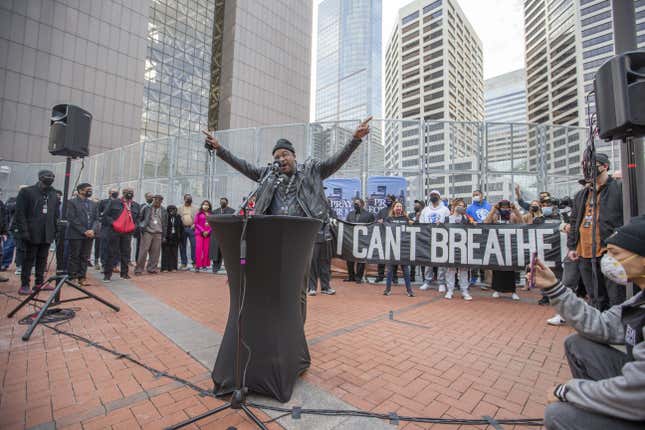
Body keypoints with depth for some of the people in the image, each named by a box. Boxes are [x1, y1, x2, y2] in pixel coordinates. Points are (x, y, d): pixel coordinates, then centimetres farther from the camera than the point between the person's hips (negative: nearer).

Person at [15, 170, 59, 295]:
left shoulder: (53, 194, 10)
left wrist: (55, 230, 6)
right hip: (31, 233, -4)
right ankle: (24, 285, 10)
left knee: (42, 259, 10)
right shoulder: (26, 192, -3)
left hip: (47, 234, 4)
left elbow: (55, 214, 12)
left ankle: (39, 282, 19)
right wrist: (23, 231, -14)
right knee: (29, 259, 2)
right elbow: (20, 213, -7)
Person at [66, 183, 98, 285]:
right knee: (74, 257, 2)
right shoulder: (72, 202, -1)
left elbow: (96, 219, 11)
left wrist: (93, 230, -7)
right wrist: (84, 231, -14)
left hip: (89, 235, 5)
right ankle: (71, 277, 11)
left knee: (85, 257, 7)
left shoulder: (93, 204, 15)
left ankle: (82, 277, 14)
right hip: (76, 235, -4)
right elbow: (72, 219, -9)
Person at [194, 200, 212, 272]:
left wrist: (208, 231, -6)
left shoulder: (210, 215, 9)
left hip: (207, 234, 2)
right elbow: (196, 223, 1)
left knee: (206, 250, 2)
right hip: (199, 233, -2)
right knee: (199, 249, -8)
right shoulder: (199, 214, 5)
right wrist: (202, 231, -8)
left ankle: (204, 265, 10)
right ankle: (197, 266, -5)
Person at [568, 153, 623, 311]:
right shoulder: (581, 195, 18)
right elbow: (574, 223, 19)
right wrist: (571, 247, 12)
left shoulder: (619, 188, -1)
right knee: (596, 298, 16)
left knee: (616, 298, 1)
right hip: (584, 254, 6)